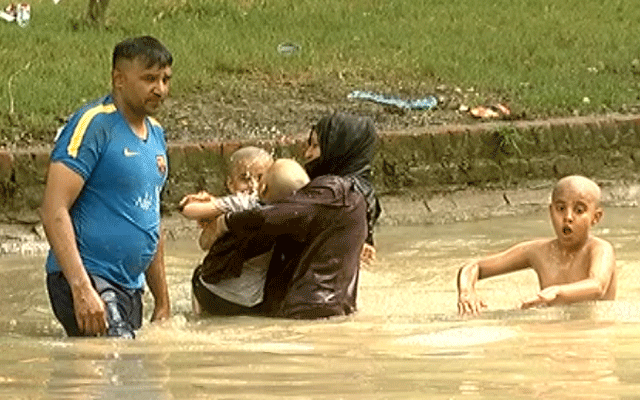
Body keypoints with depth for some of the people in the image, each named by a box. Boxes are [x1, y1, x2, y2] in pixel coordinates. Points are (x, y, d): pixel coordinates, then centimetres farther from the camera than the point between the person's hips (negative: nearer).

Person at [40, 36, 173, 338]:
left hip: (128, 287, 9)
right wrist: (82, 290, -27)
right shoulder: (94, 124, -10)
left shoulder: (155, 134, 17)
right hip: (87, 279, -9)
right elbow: (53, 211, -18)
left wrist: (162, 301, 25)